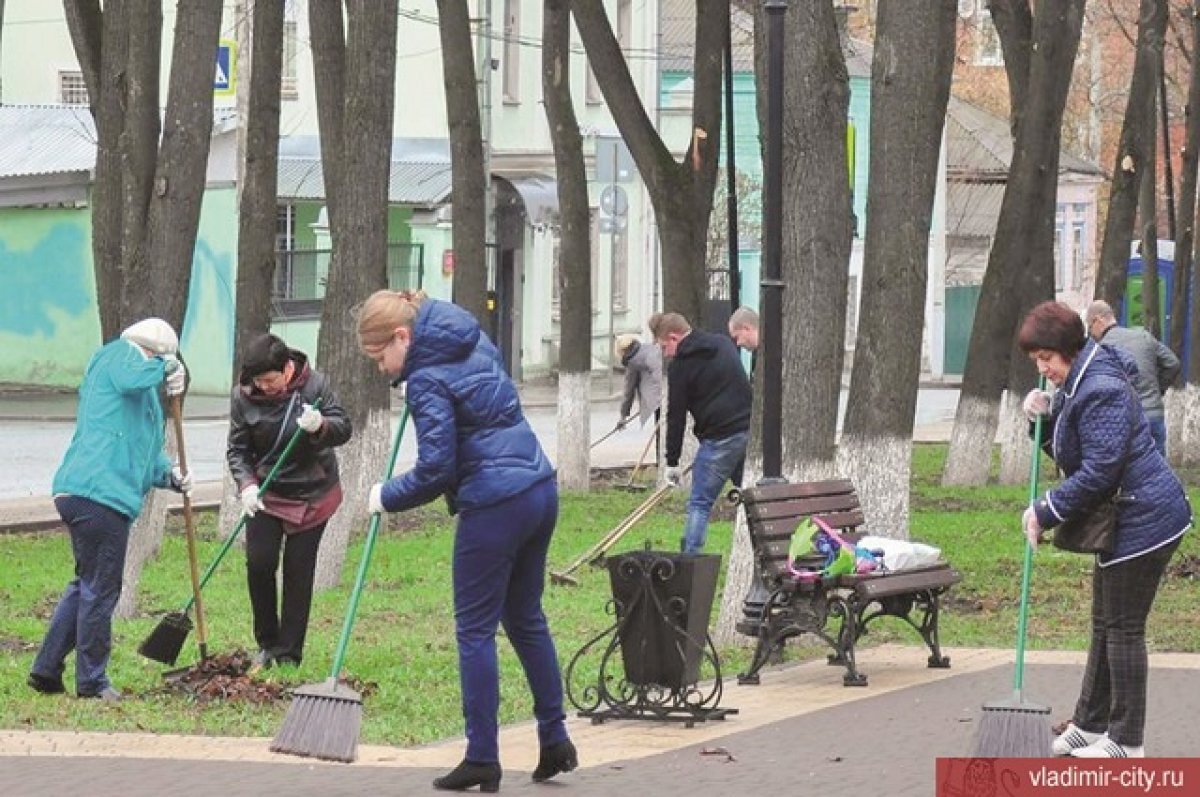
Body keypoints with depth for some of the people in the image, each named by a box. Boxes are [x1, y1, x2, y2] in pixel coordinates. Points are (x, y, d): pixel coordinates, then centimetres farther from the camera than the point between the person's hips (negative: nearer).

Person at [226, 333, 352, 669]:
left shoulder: (314, 384, -15)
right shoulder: (243, 396, -11)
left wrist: (320, 426, -35)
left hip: (312, 494, -2)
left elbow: (343, 428, -13)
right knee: (259, 563, -5)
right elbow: (237, 449, -6)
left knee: (298, 570, 1)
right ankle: (267, 642, 14)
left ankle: (289, 653, 8)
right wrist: (246, 484, -23)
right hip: (266, 493, 2)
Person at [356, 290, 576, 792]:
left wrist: (385, 498, -2)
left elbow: (435, 470, -18)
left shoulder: (427, 380, -14)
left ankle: (482, 759, 4)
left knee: (475, 630, 2)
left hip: (494, 506, -9)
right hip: (540, 491, 9)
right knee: (526, 619, 19)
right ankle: (555, 740, 22)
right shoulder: (472, 340, 11)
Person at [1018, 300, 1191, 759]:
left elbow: (1098, 471, -25)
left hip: (1142, 520, -11)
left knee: (1123, 628, -4)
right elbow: (1070, 453, 20)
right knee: (1105, 623, 17)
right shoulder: (1074, 386, 12)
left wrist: (1046, 512, -17)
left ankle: (1126, 742, 3)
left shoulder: (1101, 391, -22)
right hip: (1125, 518, 11)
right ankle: (1090, 725, 27)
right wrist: (1044, 419, 2)